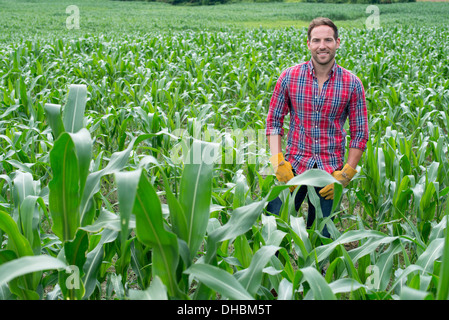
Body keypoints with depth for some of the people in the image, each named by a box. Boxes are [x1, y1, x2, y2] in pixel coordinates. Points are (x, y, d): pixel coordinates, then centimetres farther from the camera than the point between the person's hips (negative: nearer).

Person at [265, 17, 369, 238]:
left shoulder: (352, 84, -1)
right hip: (294, 165, 0)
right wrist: (277, 162, -5)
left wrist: (346, 174, -3)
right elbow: (274, 121, 5)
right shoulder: (289, 77, 0)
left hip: (331, 170, 0)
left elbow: (360, 132, 4)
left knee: (320, 236, 7)